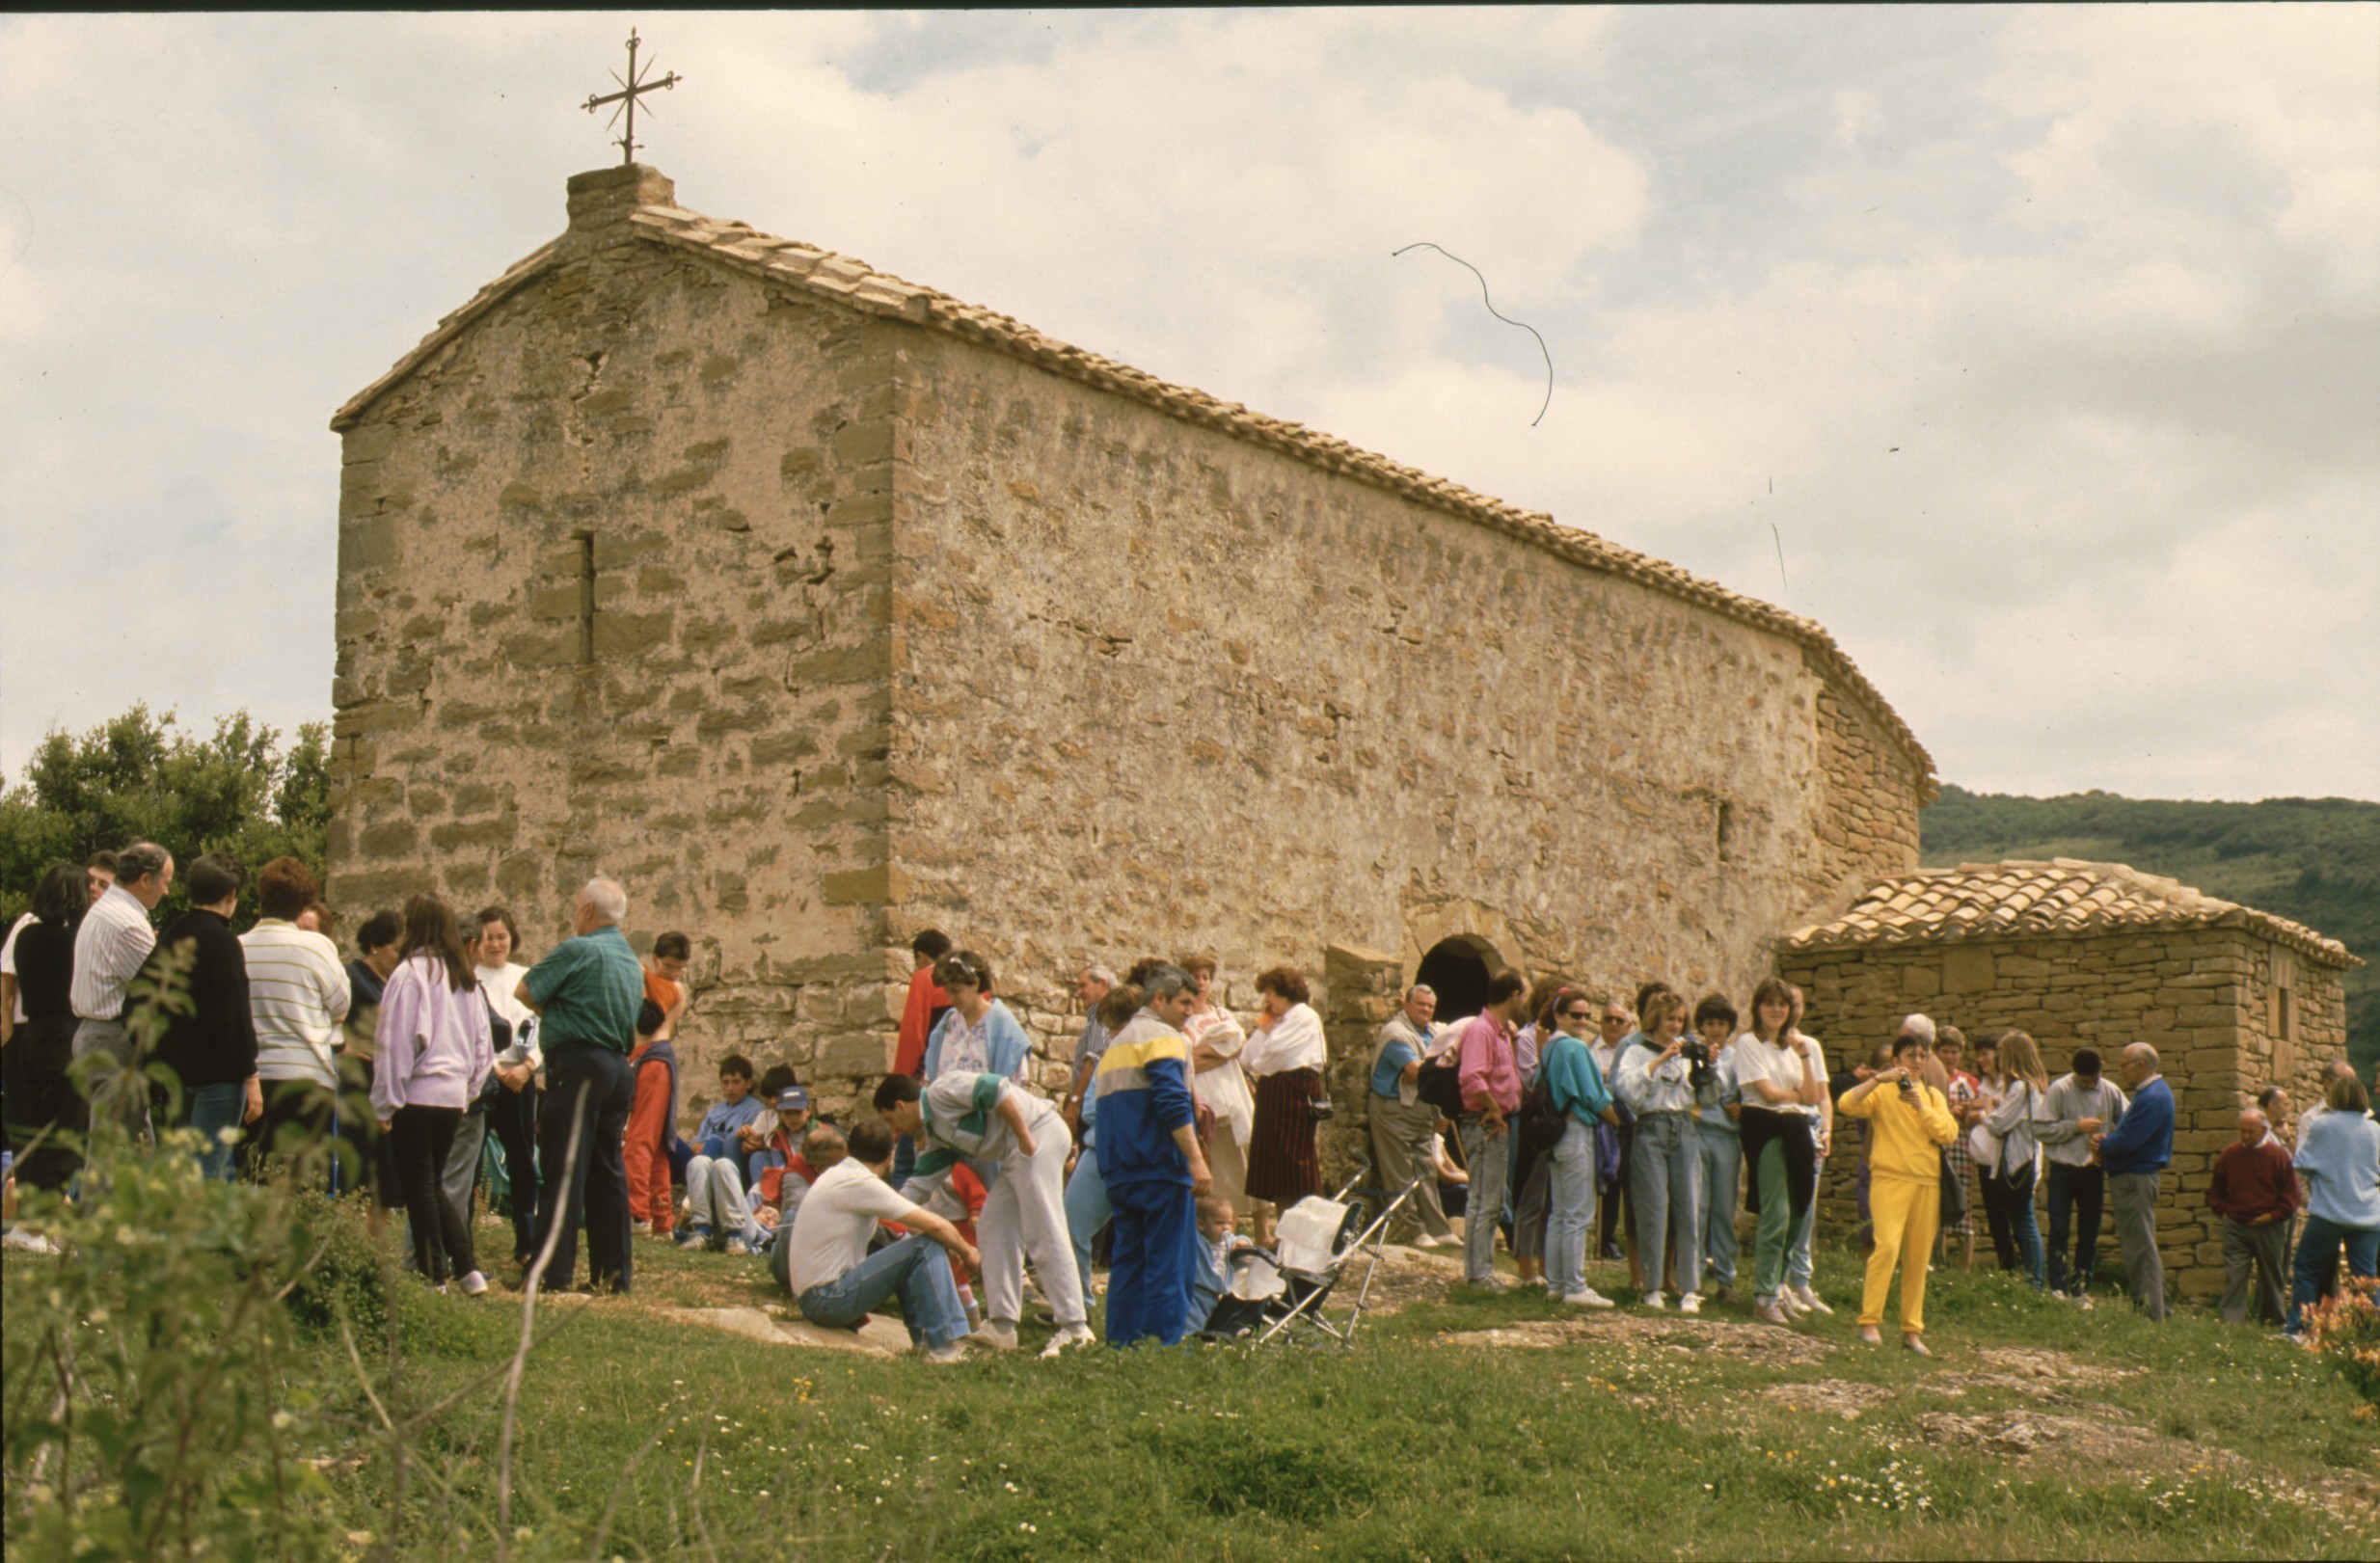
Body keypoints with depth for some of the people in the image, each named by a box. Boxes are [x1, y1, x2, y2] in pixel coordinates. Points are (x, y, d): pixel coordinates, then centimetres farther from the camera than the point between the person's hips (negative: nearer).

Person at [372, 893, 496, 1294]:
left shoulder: (410, 972, -10)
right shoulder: (465, 978, 10)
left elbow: (394, 1042, -11)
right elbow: (483, 1043, 15)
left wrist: (386, 1103, -7)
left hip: (418, 1093, -7)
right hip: (455, 1095, 7)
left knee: (419, 1187, 1)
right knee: (433, 1185, 16)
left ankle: (433, 1277, 2)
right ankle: (467, 1269, 8)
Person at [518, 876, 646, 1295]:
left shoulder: (576, 950, -9)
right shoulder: (631, 960, 16)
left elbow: (524, 992, -5)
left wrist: (550, 1012, 12)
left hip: (578, 1063, -8)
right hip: (619, 1065, 8)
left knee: (562, 1170, -6)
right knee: (607, 1170, 10)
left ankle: (552, 1270, -6)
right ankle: (615, 1270, 11)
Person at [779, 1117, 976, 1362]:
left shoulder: (838, 1175, 13)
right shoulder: (861, 1183, -15)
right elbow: (934, 1225, -17)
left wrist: (949, 1245, 16)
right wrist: (966, 1251, 0)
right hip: (829, 1299, -10)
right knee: (925, 1246, -12)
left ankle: (923, 1339, 13)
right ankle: (941, 1346, -14)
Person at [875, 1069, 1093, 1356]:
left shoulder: (940, 1092, -8)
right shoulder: (934, 1131, 20)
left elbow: (995, 1089, -20)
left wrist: (1025, 1138, -19)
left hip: (1038, 1134, -10)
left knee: (1044, 1233, -12)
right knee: (996, 1228, 10)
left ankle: (1075, 1329, -12)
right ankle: (1001, 1326, 10)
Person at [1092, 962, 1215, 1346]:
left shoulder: (1115, 1045, 22)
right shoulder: (1162, 1037, -7)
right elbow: (1173, 1102, -19)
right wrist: (1196, 1160, -22)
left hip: (1119, 1171, 9)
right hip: (1161, 1170, -9)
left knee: (1128, 1258, 10)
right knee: (1170, 1263, -7)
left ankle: (1122, 1341, 9)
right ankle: (1165, 1342, -11)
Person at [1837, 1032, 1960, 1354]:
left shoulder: (1934, 1095, 17)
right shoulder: (1882, 1092, 5)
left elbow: (1948, 1133, 2)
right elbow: (1846, 1104, -13)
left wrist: (1920, 1106, -8)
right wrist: (1879, 1078, -18)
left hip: (1927, 1182, 4)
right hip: (1890, 1177, -4)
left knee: (1918, 1258, 6)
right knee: (1888, 1245, -19)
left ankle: (1912, 1330, 13)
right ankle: (1870, 1322, -14)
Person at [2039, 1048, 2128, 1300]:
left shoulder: (2111, 1092, 1)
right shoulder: (2059, 1089, -7)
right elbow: (2040, 1129, -10)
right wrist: (2077, 1126, -15)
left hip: (2094, 1171, 3)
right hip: (2063, 1169, -3)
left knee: (2089, 1232, 9)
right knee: (2059, 1230, -4)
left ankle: (2082, 1289, 18)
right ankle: (2056, 1288, 0)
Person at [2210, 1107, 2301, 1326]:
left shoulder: (2279, 1156, -5)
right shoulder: (2229, 1154, 1)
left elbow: (2293, 1194, -2)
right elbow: (2215, 1190, 14)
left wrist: (2274, 1215, -9)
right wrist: (2223, 1210, 3)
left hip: (2269, 1228, -1)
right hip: (2235, 1226, 1)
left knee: (2271, 1275, 12)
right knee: (2234, 1275, -6)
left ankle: (2274, 1318, 26)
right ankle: (2232, 1319, -6)